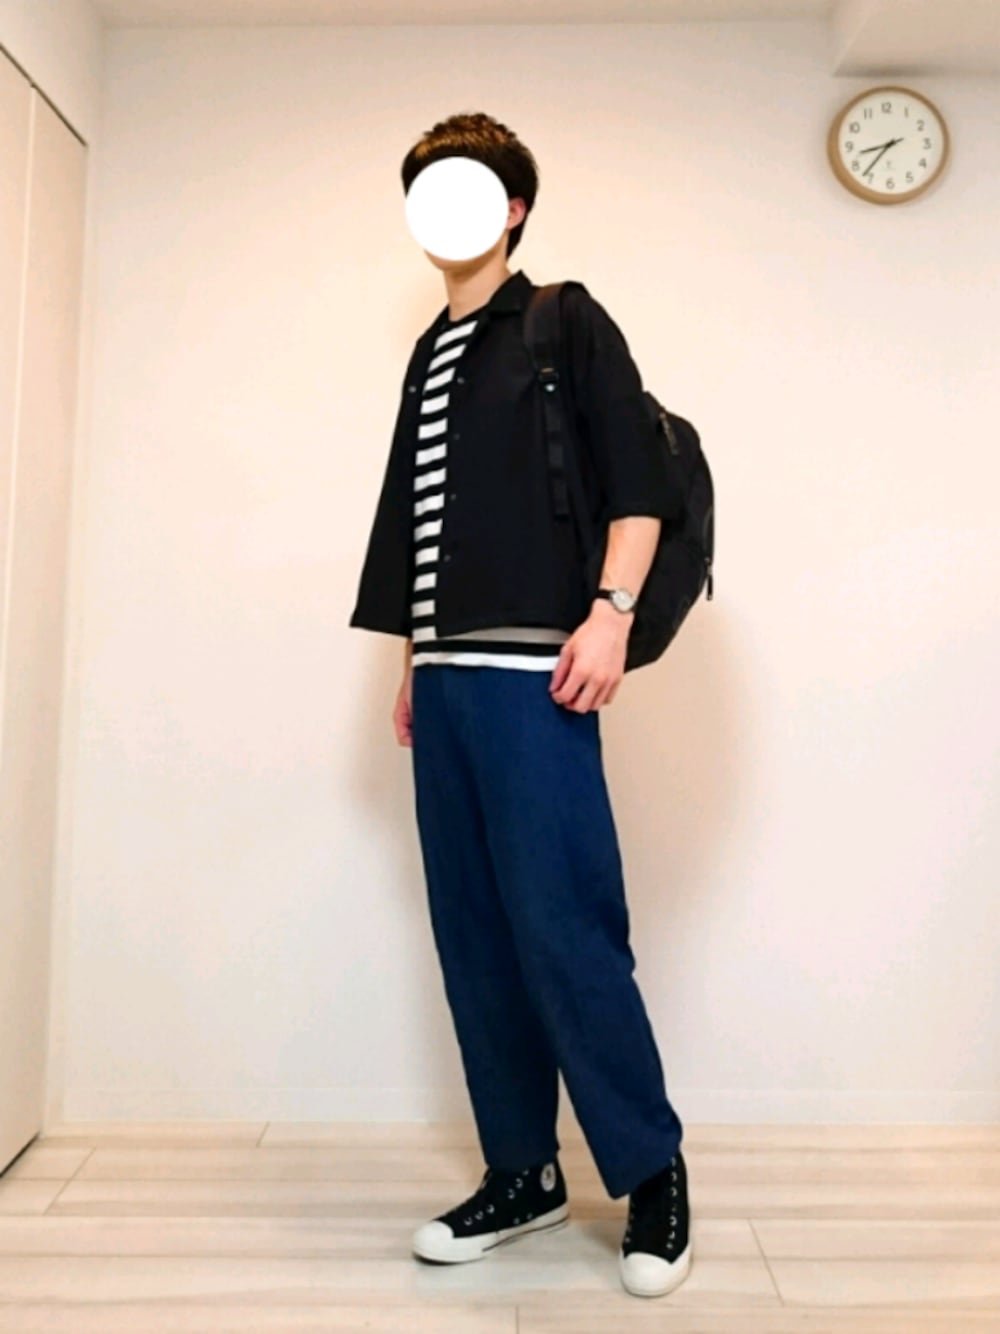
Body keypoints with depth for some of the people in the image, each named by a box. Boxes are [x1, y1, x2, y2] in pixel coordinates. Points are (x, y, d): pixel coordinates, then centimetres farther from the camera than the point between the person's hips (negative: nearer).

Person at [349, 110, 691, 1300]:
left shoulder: (565, 321, 6)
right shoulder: (429, 355, 23)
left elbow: (638, 475, -4)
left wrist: (613, 613, -16)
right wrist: (411, 663, 17)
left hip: (528, 671, -6)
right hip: (445, 675, 7)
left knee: (561, 926, -8)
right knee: (472, 932, 7)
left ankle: (652, 1173, 11)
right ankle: (523, 1174, 21)